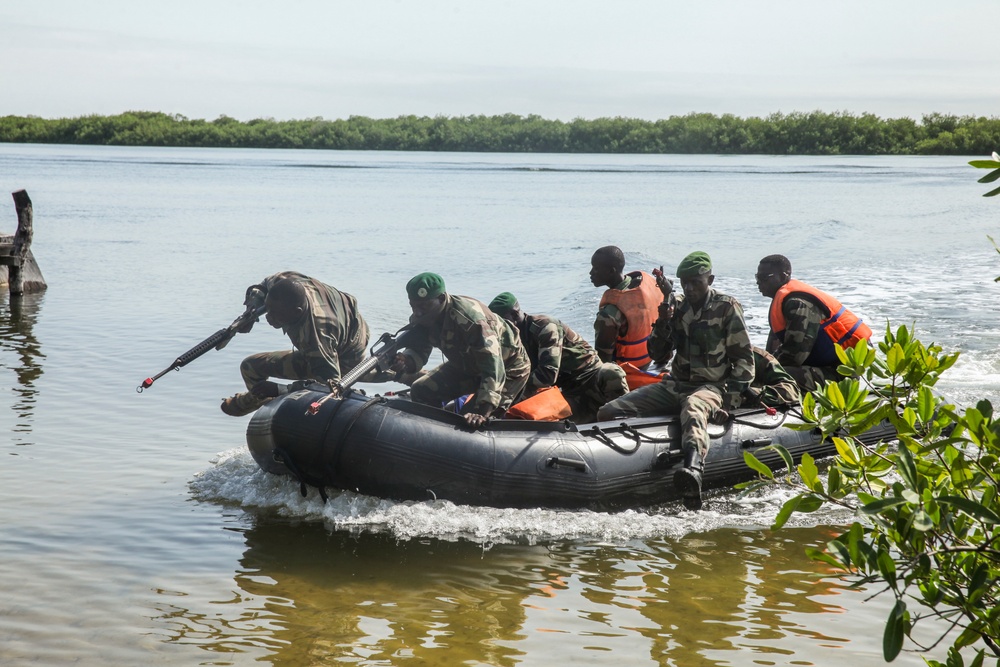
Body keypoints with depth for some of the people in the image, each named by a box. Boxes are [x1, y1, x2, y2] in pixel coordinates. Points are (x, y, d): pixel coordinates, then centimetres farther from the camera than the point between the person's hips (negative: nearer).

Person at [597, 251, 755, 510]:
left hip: (712, 387, -7)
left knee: (693, 409, -46)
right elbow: (659, 355, 12)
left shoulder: (727, 308, -1)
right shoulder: (678, 306, 13)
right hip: (676, 385, 7)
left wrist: (729, 401, -16)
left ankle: (693, 469, -74)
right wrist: (663, 323, -7)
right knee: (608, 413, -11)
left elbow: (744, 360, -3)